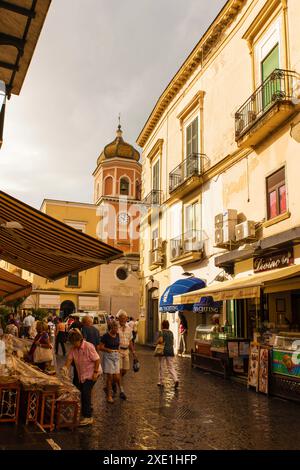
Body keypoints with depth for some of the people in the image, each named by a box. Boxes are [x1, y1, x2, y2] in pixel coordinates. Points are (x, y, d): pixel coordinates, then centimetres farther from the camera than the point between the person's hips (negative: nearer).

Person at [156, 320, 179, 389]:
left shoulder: (161, 332, -8)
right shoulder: (171, 332, 11)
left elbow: (161, 340, -21)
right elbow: (173, 343, 13)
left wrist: (157, 342, -2)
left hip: (163, 351, -5)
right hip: (171, 351, 5)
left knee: (162, 367, 7)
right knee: (171, 367, 6)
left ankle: (161, 382, 15)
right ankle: (176, 379, -12)